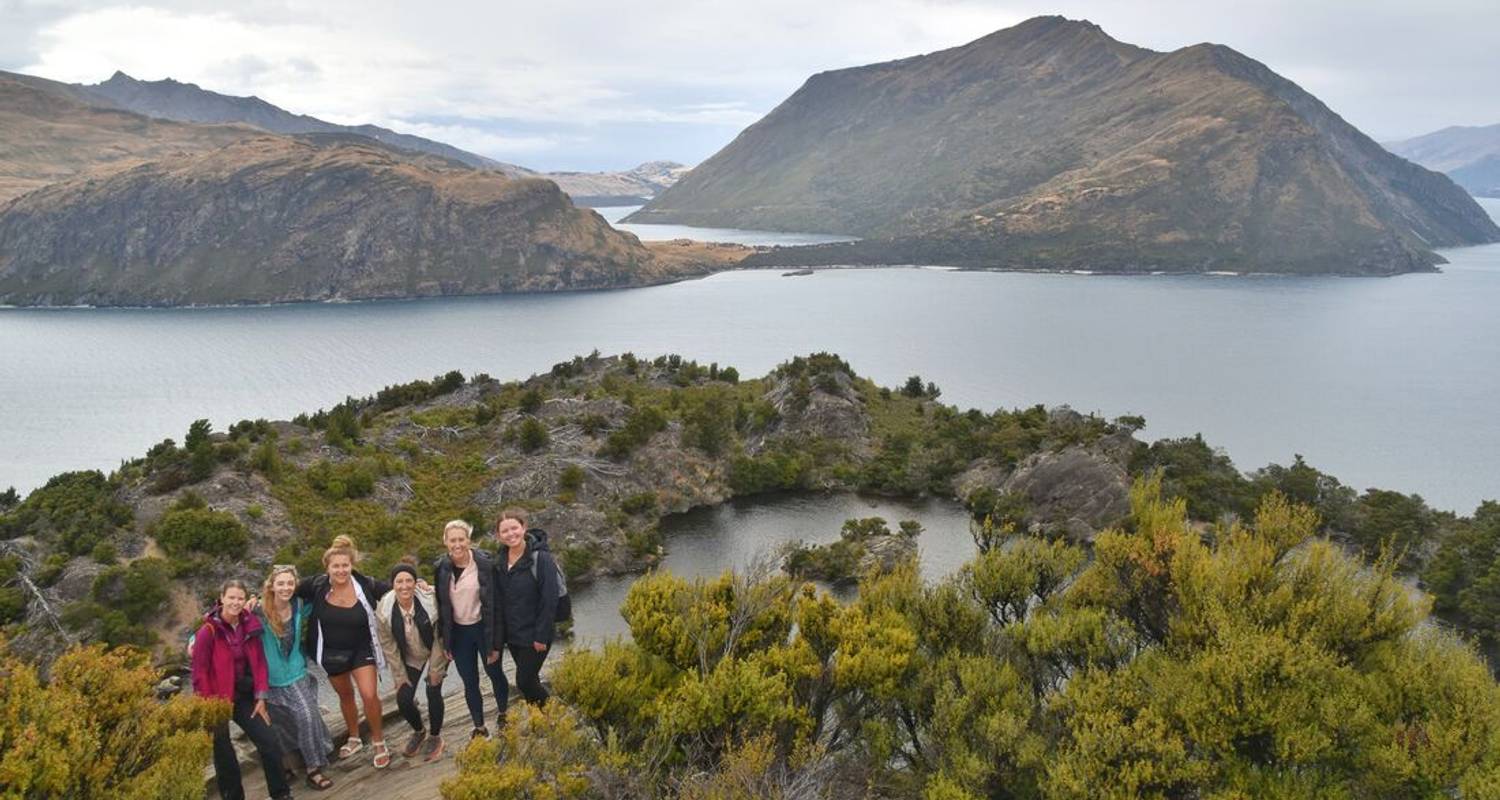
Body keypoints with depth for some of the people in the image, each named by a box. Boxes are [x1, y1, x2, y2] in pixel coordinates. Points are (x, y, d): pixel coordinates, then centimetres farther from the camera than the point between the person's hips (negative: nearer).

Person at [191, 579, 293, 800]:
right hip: (218, 700, -5)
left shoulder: (250, 626, 0)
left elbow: (259, 663, 5)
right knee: (224, 757, 6)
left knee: (270, 744, 2)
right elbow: (199, 673, -13)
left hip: (244, 696, 5)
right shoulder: (208, 631, -15)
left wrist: (261, 697, 1)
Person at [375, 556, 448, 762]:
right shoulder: (384, 609, -22)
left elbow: (439, 636, -17)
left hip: (436, 653, -2)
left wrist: (435, 669, -14)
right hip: (409, 659, 2)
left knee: (433, 692, -11)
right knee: (403, 699, -5)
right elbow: (388, 645, -10)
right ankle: (418, 732, 26)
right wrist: (399, 676, -7)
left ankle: (435, 737, 15)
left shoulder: (429, 601, -28)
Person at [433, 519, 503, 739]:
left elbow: (493, 604, -13)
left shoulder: (485, 564, -16)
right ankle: (479, 727, 28)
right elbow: (441, 605, 1)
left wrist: (494, 642, -12)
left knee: (494, 673, 16)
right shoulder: (442, 568, -7)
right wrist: (444, 641, 2)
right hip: (458, 632, 2)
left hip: (483, 628, -2)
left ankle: (504, 715, 39)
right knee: (470, 682, 12)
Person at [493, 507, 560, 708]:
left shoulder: (541, 558, -18)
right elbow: (498, 600, 7)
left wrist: (542, 636, -18)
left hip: (534, 635, -6)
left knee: (524, 681, -3)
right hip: (511, 634, 6)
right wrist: (500, 632, 4)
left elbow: (550, 600, -18)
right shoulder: (500, 560, 2)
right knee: (528, 678, 17)